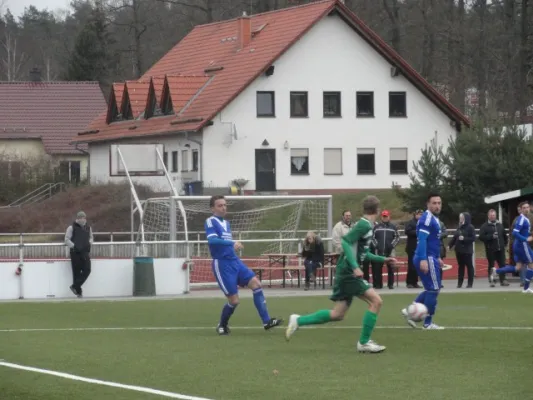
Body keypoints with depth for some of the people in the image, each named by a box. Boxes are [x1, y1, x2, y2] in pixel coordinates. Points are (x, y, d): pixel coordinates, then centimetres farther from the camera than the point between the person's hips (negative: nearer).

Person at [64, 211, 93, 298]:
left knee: (87, 270, -6)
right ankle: (78, 291, 7)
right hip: (75, 253, -4)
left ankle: (75, 286, 6)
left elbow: (91, 237, 26)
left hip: (85, 252, 4)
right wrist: (73, 246, -16)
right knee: (77, 272, -1)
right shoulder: (71, 228, -2)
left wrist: (89, 243, 5)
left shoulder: (88, 228, 13)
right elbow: (67, 239, -3)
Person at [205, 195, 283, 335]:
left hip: (235, 261, 8)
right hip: (222, 264, -8)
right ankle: (222, 325, 20)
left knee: (256, 283, -9)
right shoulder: (210, 221, -9)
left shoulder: (226, 223, 17)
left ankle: (266, 321, -11)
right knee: (234, 300, -7)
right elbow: (212, 240, -26)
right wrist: (232, 243, -37)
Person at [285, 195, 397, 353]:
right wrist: (355, 267, -29)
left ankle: (298, 321, 14)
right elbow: (346, 242, -24)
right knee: (376, 301, -11)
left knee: (337, 314, 10)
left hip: (346, 273, 10)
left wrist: (383, 259, 27)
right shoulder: (364, 224, -13)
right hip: (348, 272, -10)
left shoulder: (365, 225, 16)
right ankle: (364, 342, -5)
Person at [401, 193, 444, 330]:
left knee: (431, 289, 15)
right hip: (427, 259, -10)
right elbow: (422, 239, -23)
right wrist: (423, 260, -30)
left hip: (430, 258, 10)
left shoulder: (434, 218, 16)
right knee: (434, 290, -3)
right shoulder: (427, 218, -15)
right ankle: (428, 323, 4)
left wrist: (437, 257, 28)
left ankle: (409, 311, 14)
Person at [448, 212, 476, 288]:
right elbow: (454, 237, 11)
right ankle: (459, 283, 13)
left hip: (467, 250, -6)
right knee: (461, 266, 10)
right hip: (459, 250, 6)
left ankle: (470, 283, 7)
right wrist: (450, 245, 4)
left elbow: (473, 238, -13)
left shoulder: (470, 227, -9)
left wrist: (464, 238, -20)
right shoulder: (459, 227, 12)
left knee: (469, 266, 2)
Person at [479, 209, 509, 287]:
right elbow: (481, 237, -13)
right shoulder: (484, 226, -3)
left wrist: (505, 243, 19)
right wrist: (491, 236, -20)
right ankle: (491, 281, 6)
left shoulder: (499, 225, 12)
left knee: (502, 265, 3)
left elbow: (504, 235, 26)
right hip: (491, 250, -4)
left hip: (500, 249, 4)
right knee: (491, 265, 1)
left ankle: (502, 280, 10)